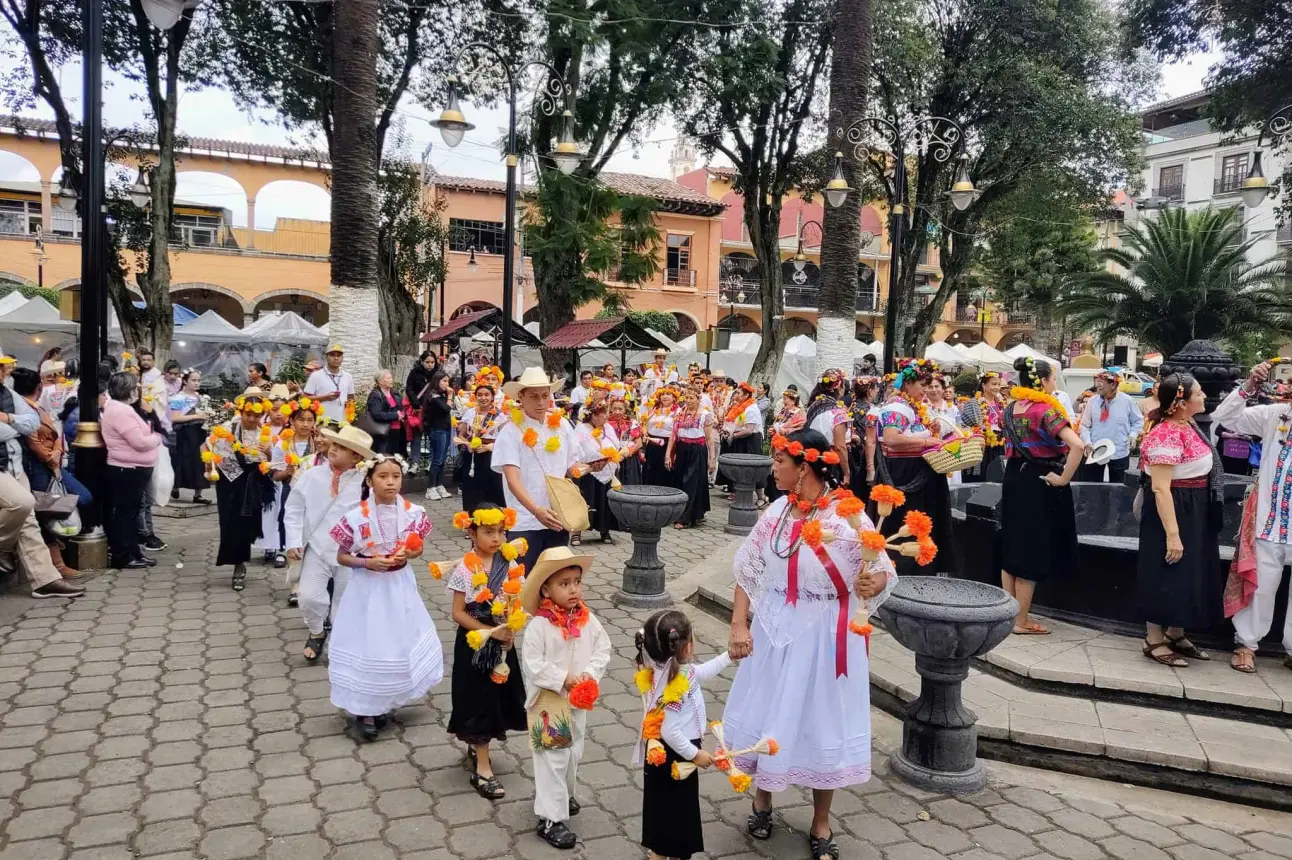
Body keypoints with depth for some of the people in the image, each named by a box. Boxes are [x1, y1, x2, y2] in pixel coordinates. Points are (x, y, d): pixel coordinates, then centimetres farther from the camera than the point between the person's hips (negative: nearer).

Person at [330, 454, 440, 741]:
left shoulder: (413, 513, -8)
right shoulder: (356, 517, -16)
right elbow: (341, 557, -5)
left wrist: (408, 555, -14)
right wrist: (368, 562, -20)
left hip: (400, 587, 3)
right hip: (368, 588, -3)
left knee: (400, 642, 10)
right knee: (367, 642, 2)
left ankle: (385, 704, 31)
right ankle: (365, 710, 18)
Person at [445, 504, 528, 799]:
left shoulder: (510, 565, -3)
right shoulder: (464, 569, -15)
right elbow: (458, 613, -13)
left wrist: (510, 631, -14)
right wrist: (490, 631, -20)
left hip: (503, 642, 5)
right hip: (474, 643, -4)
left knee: (497, 698, 16)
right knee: (479, 700, 3)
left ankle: (476, 746, 40)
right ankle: (482, 769, 12)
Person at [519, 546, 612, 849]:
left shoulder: (588, 619, -6)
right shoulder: (539, 625, -21)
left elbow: (603, 649, -1)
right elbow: (532, 664, -21)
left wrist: (591, 674, -16)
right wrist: (562, 679, -24)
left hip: (579, 701, 6)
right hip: (548, 702, -6)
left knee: (574, 753, 22)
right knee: (553, 759, 1)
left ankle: (562, 795, 46)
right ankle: (550, 818, 13)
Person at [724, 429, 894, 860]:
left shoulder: (849, 515, -15)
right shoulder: (776, 511, -2)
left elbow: (882, 573, -9)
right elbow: (748, 570, 3)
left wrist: (872, 584, -31)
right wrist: (738, 625, -4)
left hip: (826, 636, -3)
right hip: (775, 630, 4)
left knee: (822, 721, 9)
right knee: (767, 715, 13)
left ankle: (821, 825, 31)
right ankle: (762, 800, 39)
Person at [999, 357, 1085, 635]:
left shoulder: (1010, 409, 6)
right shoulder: (1045, 410, -17)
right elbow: (1077, 446, -29)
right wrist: (1064, 478, -20)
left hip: (1014, 479, 7)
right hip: (1039, 484, -7)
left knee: (1012, 549, 13)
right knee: (1032, 552, 0)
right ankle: (1021, 621, 7)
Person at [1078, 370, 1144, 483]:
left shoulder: (1126, 400, -4)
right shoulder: (1092, 401, -1)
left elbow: (1138, 420, 10)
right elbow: (1084, 425, 2)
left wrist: (1132, 435, -6)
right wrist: (1087, 443, -11)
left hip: (1119, 453, -1)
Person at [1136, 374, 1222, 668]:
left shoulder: (1188, 426, 5)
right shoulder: (1167, 435, -25)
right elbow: (1160, 489, -27)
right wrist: (1172, 534, -28)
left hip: (1193, 511, 10)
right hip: (1173, 512, -10)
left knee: (1189, 574, 17)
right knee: (1167, 577, -1)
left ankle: (1175, 635, 30)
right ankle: (1154, 642, 11)